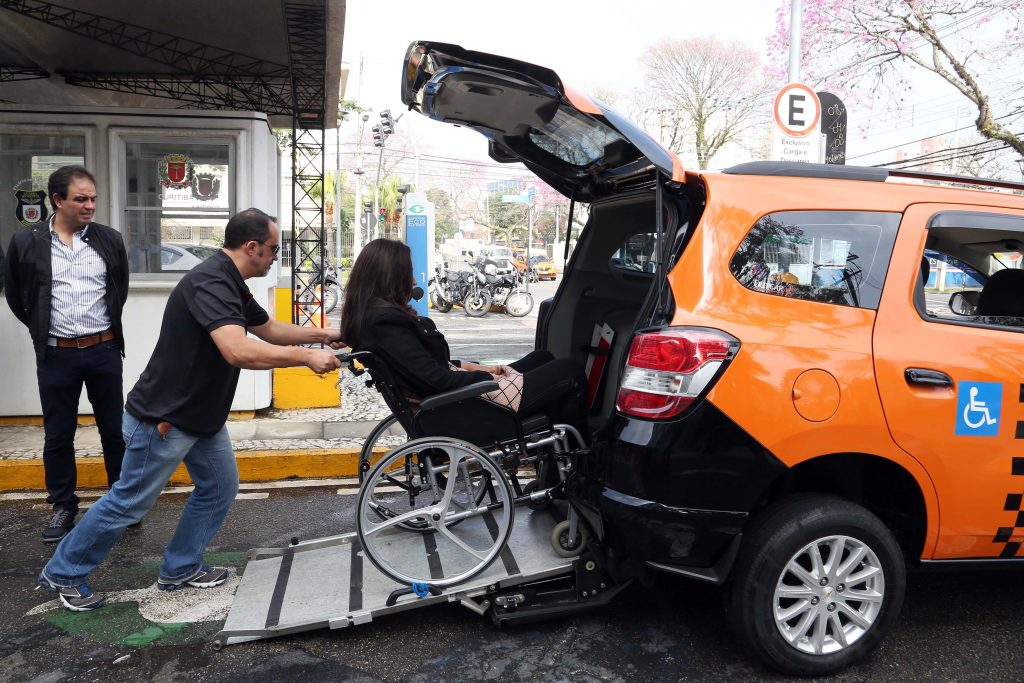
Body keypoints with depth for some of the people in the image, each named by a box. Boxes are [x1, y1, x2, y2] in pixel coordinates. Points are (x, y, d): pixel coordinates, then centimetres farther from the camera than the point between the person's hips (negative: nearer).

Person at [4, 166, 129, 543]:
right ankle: (62, 506, 25)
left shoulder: (110, 240, -1)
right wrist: (43, 329, 8)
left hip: (104, 351, 1)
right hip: (55, 355, 0)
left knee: (114, 430, 9)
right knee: (58, 436, 10)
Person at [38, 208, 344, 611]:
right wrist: (306, 357, -32)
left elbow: (268, 329, 19)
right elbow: (238, 351, -41)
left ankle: (181, 569, 28)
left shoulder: (231, 284, 5)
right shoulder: (210, 282, -27)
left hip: (201, 414, 10)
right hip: (162, 419, -10)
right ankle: (62, 572, 25)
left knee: (220, 488, 13)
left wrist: (323, 334, 10)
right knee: (129, 502, 5)